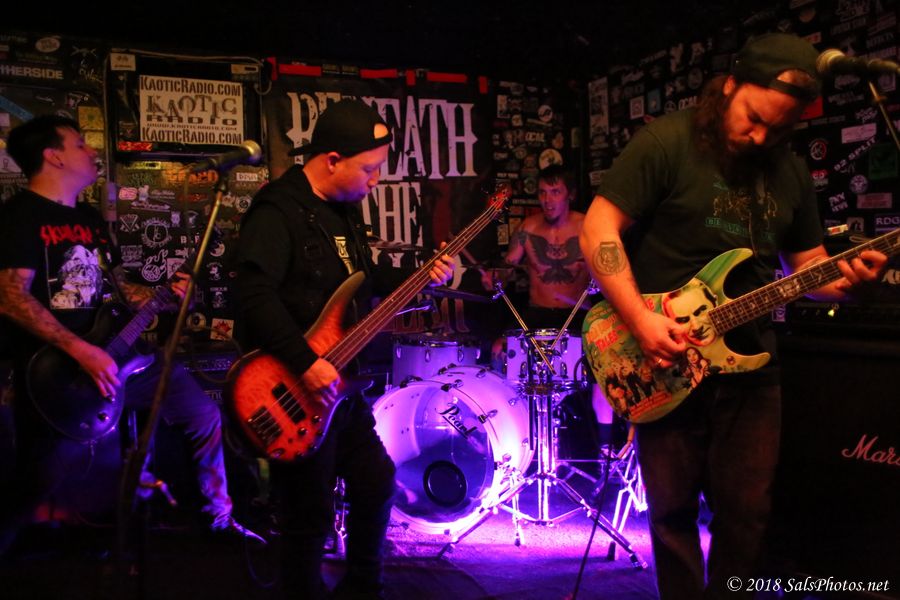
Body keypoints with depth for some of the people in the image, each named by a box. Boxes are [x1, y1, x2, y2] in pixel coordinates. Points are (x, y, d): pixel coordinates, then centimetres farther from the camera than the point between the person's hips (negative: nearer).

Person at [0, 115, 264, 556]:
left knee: (204, 413, 9)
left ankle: (219, 517, 24)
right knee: (39, 484, -5)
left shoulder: (89, 218, 16)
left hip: (114, 351, 8)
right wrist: (80, 351, -29)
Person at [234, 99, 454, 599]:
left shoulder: (345, 208, 11)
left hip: (340, 381, 9)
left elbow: (365, 279, 20)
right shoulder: (279, 212, -18)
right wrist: (306, 362, -31)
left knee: (377, 482, 19)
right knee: (311, 515, 4)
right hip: (296, 392, -9)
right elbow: (256, 295, -29)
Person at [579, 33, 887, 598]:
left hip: (750, 362, 5)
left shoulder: (791, 170, 10)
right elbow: (599, 229, -13)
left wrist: (845, 278, -7)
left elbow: (807, 261, 16)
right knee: (673, 509, 6)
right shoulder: (667, 142, -9)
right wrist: (641, 320, -21)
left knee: (747, 511, 10)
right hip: (666, 364, -4)